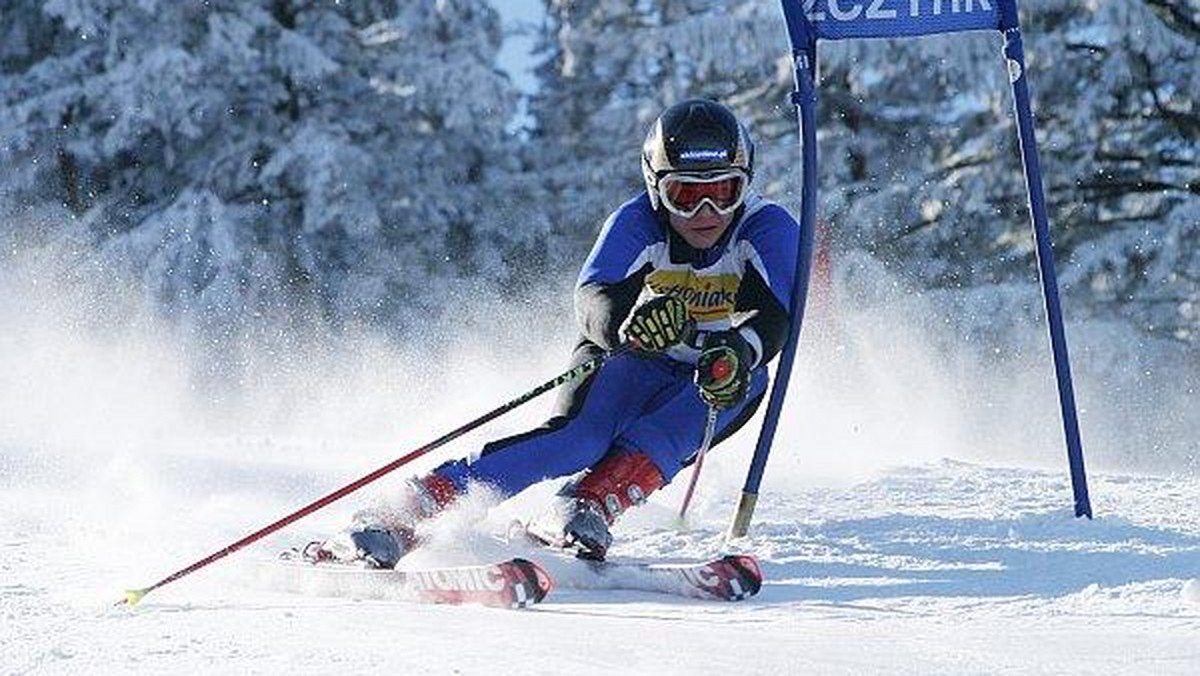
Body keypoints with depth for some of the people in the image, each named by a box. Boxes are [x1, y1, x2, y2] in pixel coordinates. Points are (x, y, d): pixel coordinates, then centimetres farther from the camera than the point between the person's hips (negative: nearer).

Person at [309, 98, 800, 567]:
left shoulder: (768, 229, -18)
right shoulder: (637, 224, -18)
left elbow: (775, 316, -33)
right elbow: (593, 298, -34)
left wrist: (740, 350, -56)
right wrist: (629, 322, -58)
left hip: (721, 377, 3)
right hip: (631, 358, -3)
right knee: (581, 435, -31)